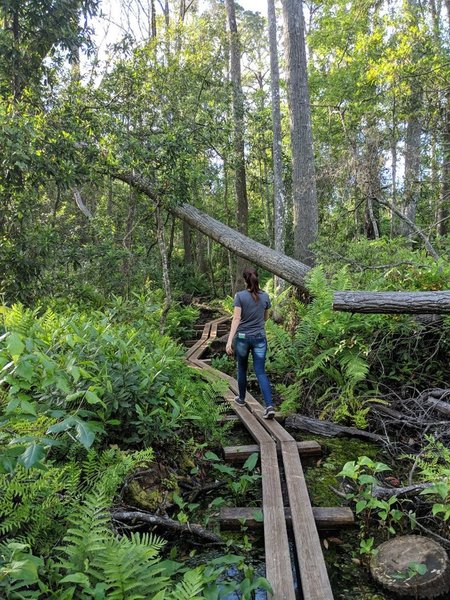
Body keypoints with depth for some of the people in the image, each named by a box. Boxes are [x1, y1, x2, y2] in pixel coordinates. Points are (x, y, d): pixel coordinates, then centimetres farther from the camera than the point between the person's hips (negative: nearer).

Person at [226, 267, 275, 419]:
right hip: (260, 338, 2)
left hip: (242, 337, -2)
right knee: (261, 372, 2)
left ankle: (241, 399, 35)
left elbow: (236, 319, -15)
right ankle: (269, 406, -13)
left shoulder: (240, 296, -9)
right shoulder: (265, 296, 1)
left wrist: (229, 341, -16)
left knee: (242, 369, 19)